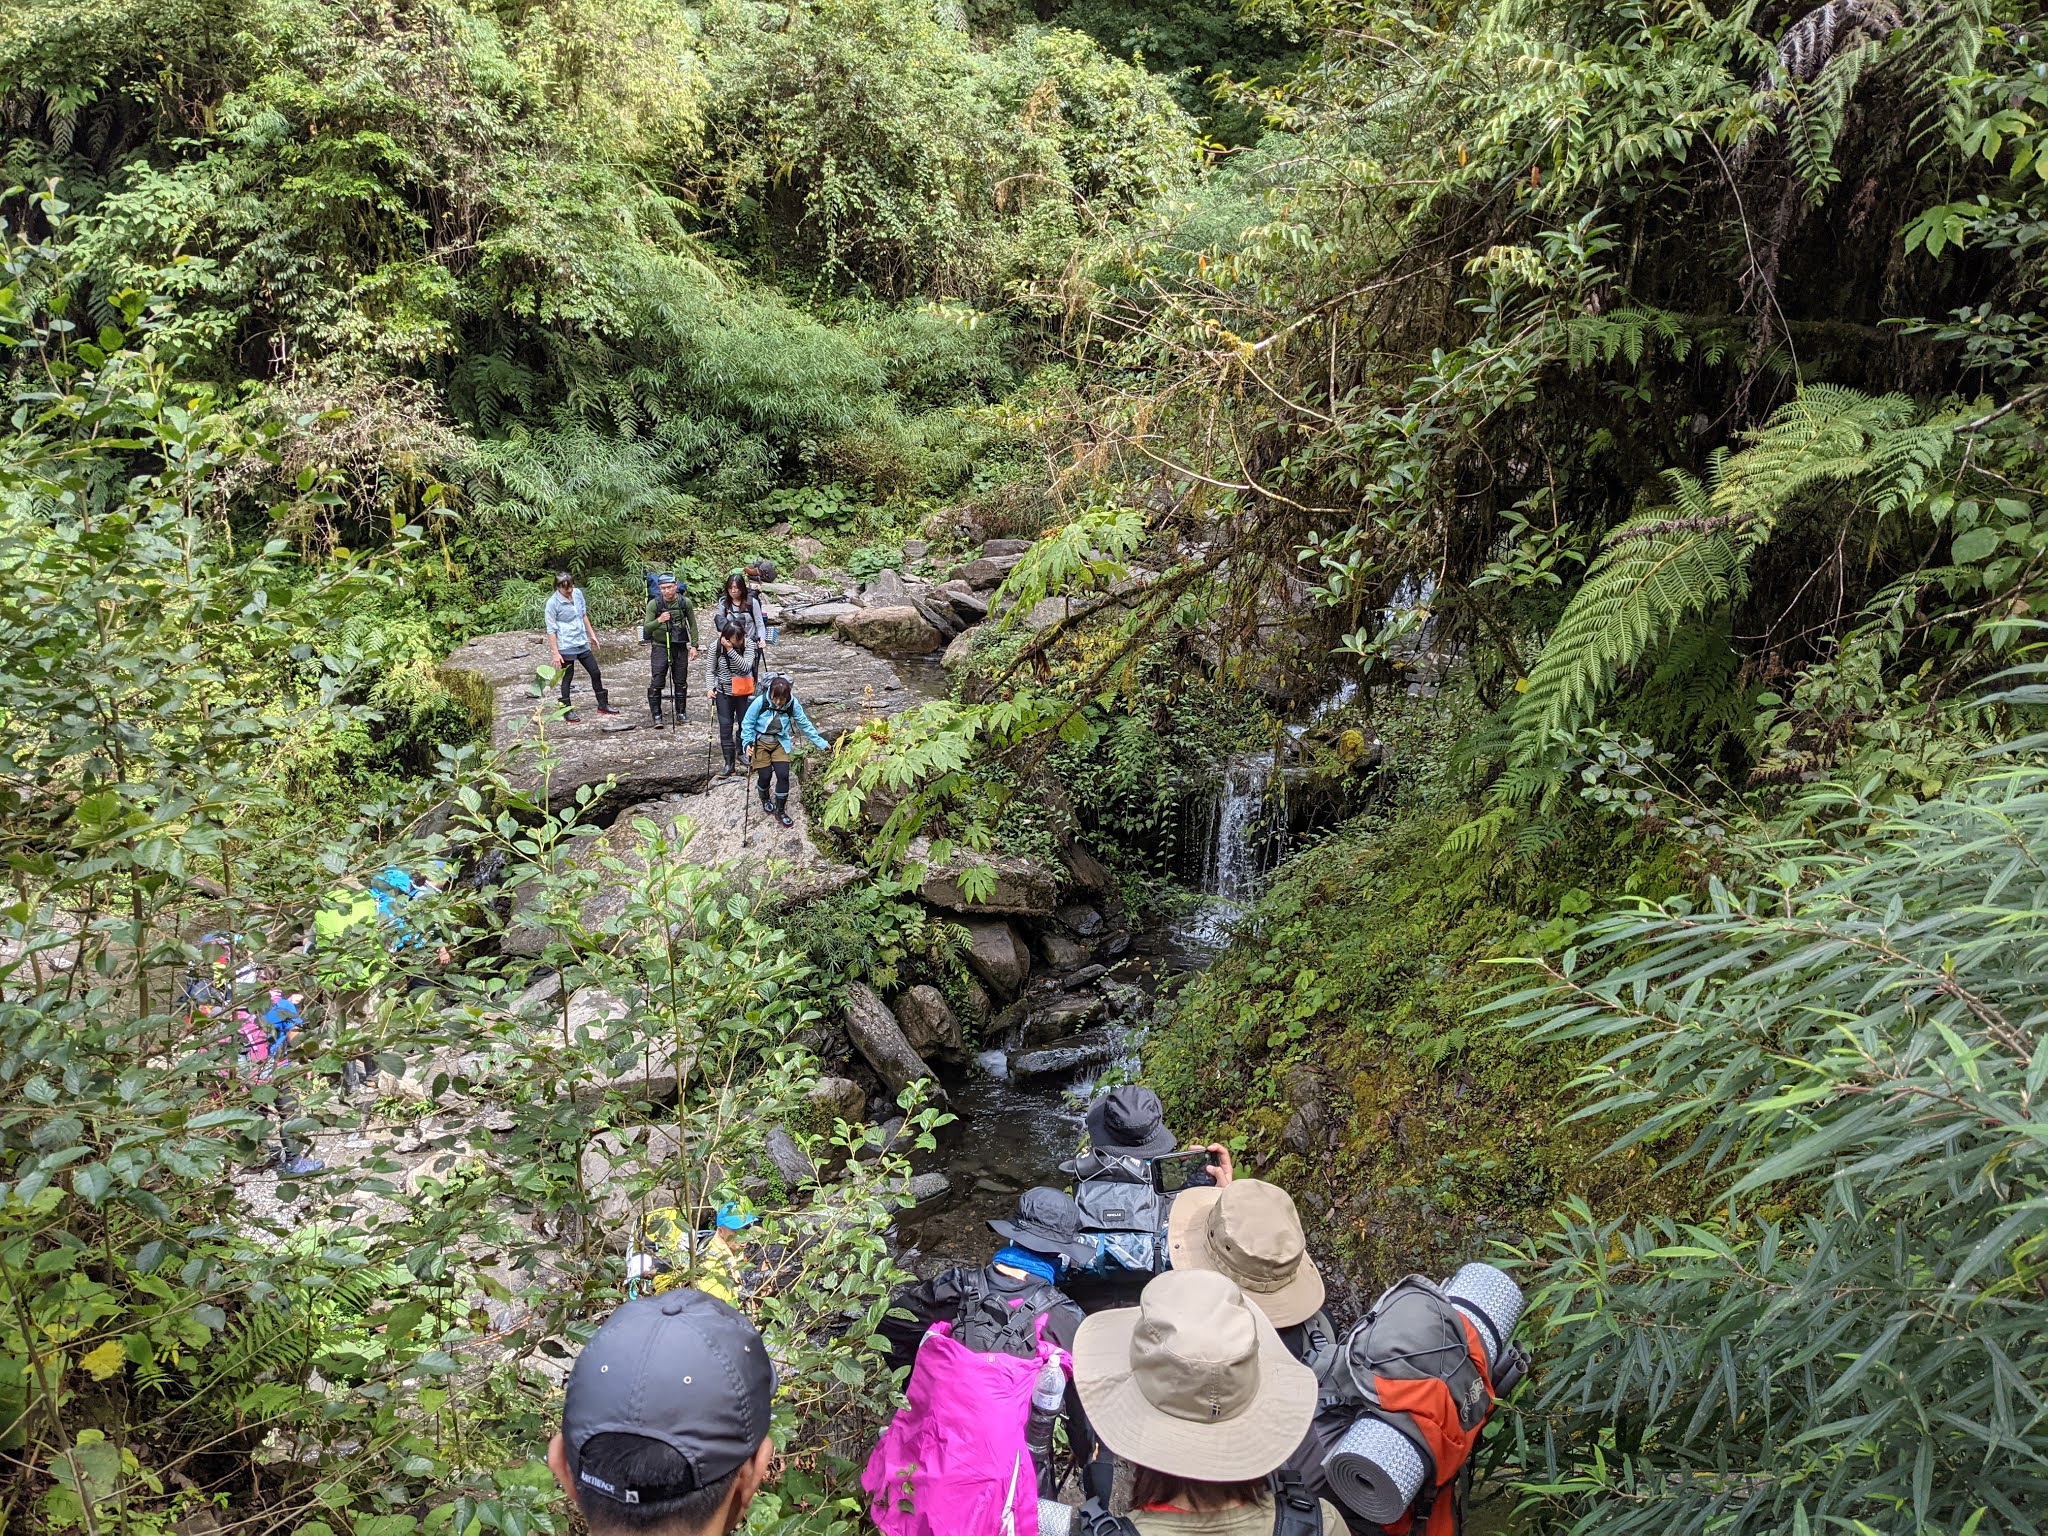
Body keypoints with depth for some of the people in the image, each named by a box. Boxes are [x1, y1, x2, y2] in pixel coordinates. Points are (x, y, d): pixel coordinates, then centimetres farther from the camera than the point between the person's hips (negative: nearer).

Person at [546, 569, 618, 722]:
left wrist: (592, 636, 17)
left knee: (595, 673, 11)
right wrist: (555, 653, -14)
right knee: (567, 678, 4)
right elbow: (551, 630, -13)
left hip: (582, 643, 6)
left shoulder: (578, 593, 1)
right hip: (566, 647, -6)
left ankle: (603, 705, 24)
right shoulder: (553, 603, -15)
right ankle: (567, 710, 16)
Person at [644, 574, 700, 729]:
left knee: (681, 681, 8)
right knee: (656, 682, -7)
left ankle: (680, 713, 20)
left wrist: (694, 646, 2)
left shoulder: (685, 602, -4)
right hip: (660, 646, -2)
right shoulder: (654, 604, -10)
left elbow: (692, 625, 7)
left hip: (680, 646, 2)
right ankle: (657, 716, -1)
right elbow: (646, 629, -11)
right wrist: (658, 620, -30)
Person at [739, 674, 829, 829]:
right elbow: (747, 724, -14)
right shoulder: (760, 702, -25)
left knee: (783, 775, -10)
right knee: (765, 776, -4)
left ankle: (780, 811, 10)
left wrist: (821, 743, -6)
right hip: (760, 742, -2)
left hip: (780, 742, 2)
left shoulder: (793, 704, -18)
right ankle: (765, 801, 32)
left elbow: (805, 724, -6)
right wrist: (747, 743, -26)